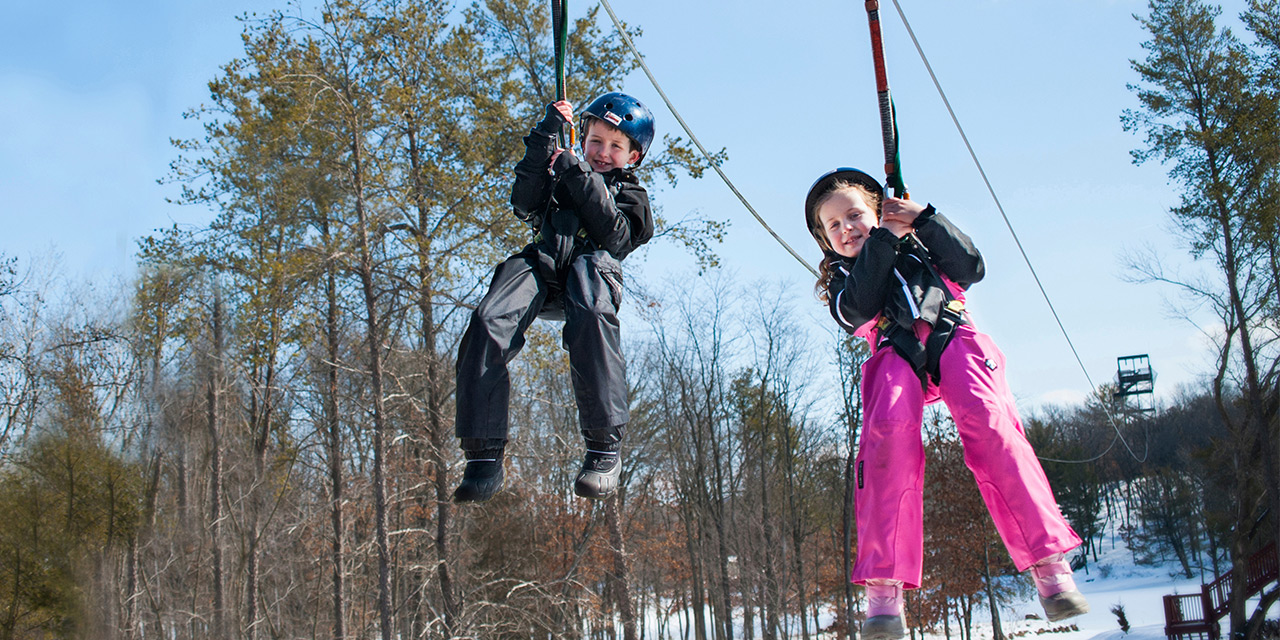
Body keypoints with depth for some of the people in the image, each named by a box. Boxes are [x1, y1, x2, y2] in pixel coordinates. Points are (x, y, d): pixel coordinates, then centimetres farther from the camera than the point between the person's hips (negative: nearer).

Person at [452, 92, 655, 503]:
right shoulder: (560, 176, 36)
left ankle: (605, 448, -34)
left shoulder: (630, 196, 29)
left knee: (590, 320, -40)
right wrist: (543, 141, 10)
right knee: (488, 324, -29)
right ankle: (483, 457, -27)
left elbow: (615, 237, 5)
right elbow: (524, 205, 14)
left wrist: (581, 177, 0)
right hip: (541, 264, 3)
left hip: (592, 265, -2)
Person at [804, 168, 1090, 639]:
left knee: (986, 422, -29)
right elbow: (856, 311, 1)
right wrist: (882, 240, -2)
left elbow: (971, 267, 11)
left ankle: (1048, 561, -30)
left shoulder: (920, 244, 28)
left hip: (951, 336, 1)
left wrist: (925, 221, 3)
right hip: (895, 351, 0)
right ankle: (884, 586, -36)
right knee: (889, 429, -32)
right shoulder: (840, 279, 25)